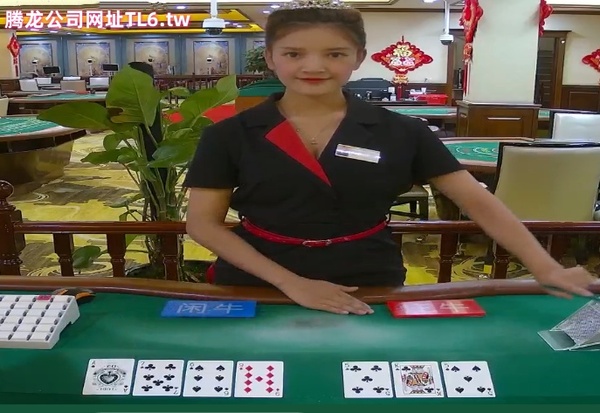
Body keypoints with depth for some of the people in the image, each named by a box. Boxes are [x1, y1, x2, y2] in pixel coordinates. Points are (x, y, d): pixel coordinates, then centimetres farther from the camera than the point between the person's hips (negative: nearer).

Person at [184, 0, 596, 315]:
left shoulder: (400, 132, -3)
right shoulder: (230, 135, -4)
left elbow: (478, 201, -2)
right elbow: (203, 223, -5)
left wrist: (545, 268, -15)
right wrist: (291, 283, -16)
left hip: (369, 291, 0)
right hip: (258, 290, 1)